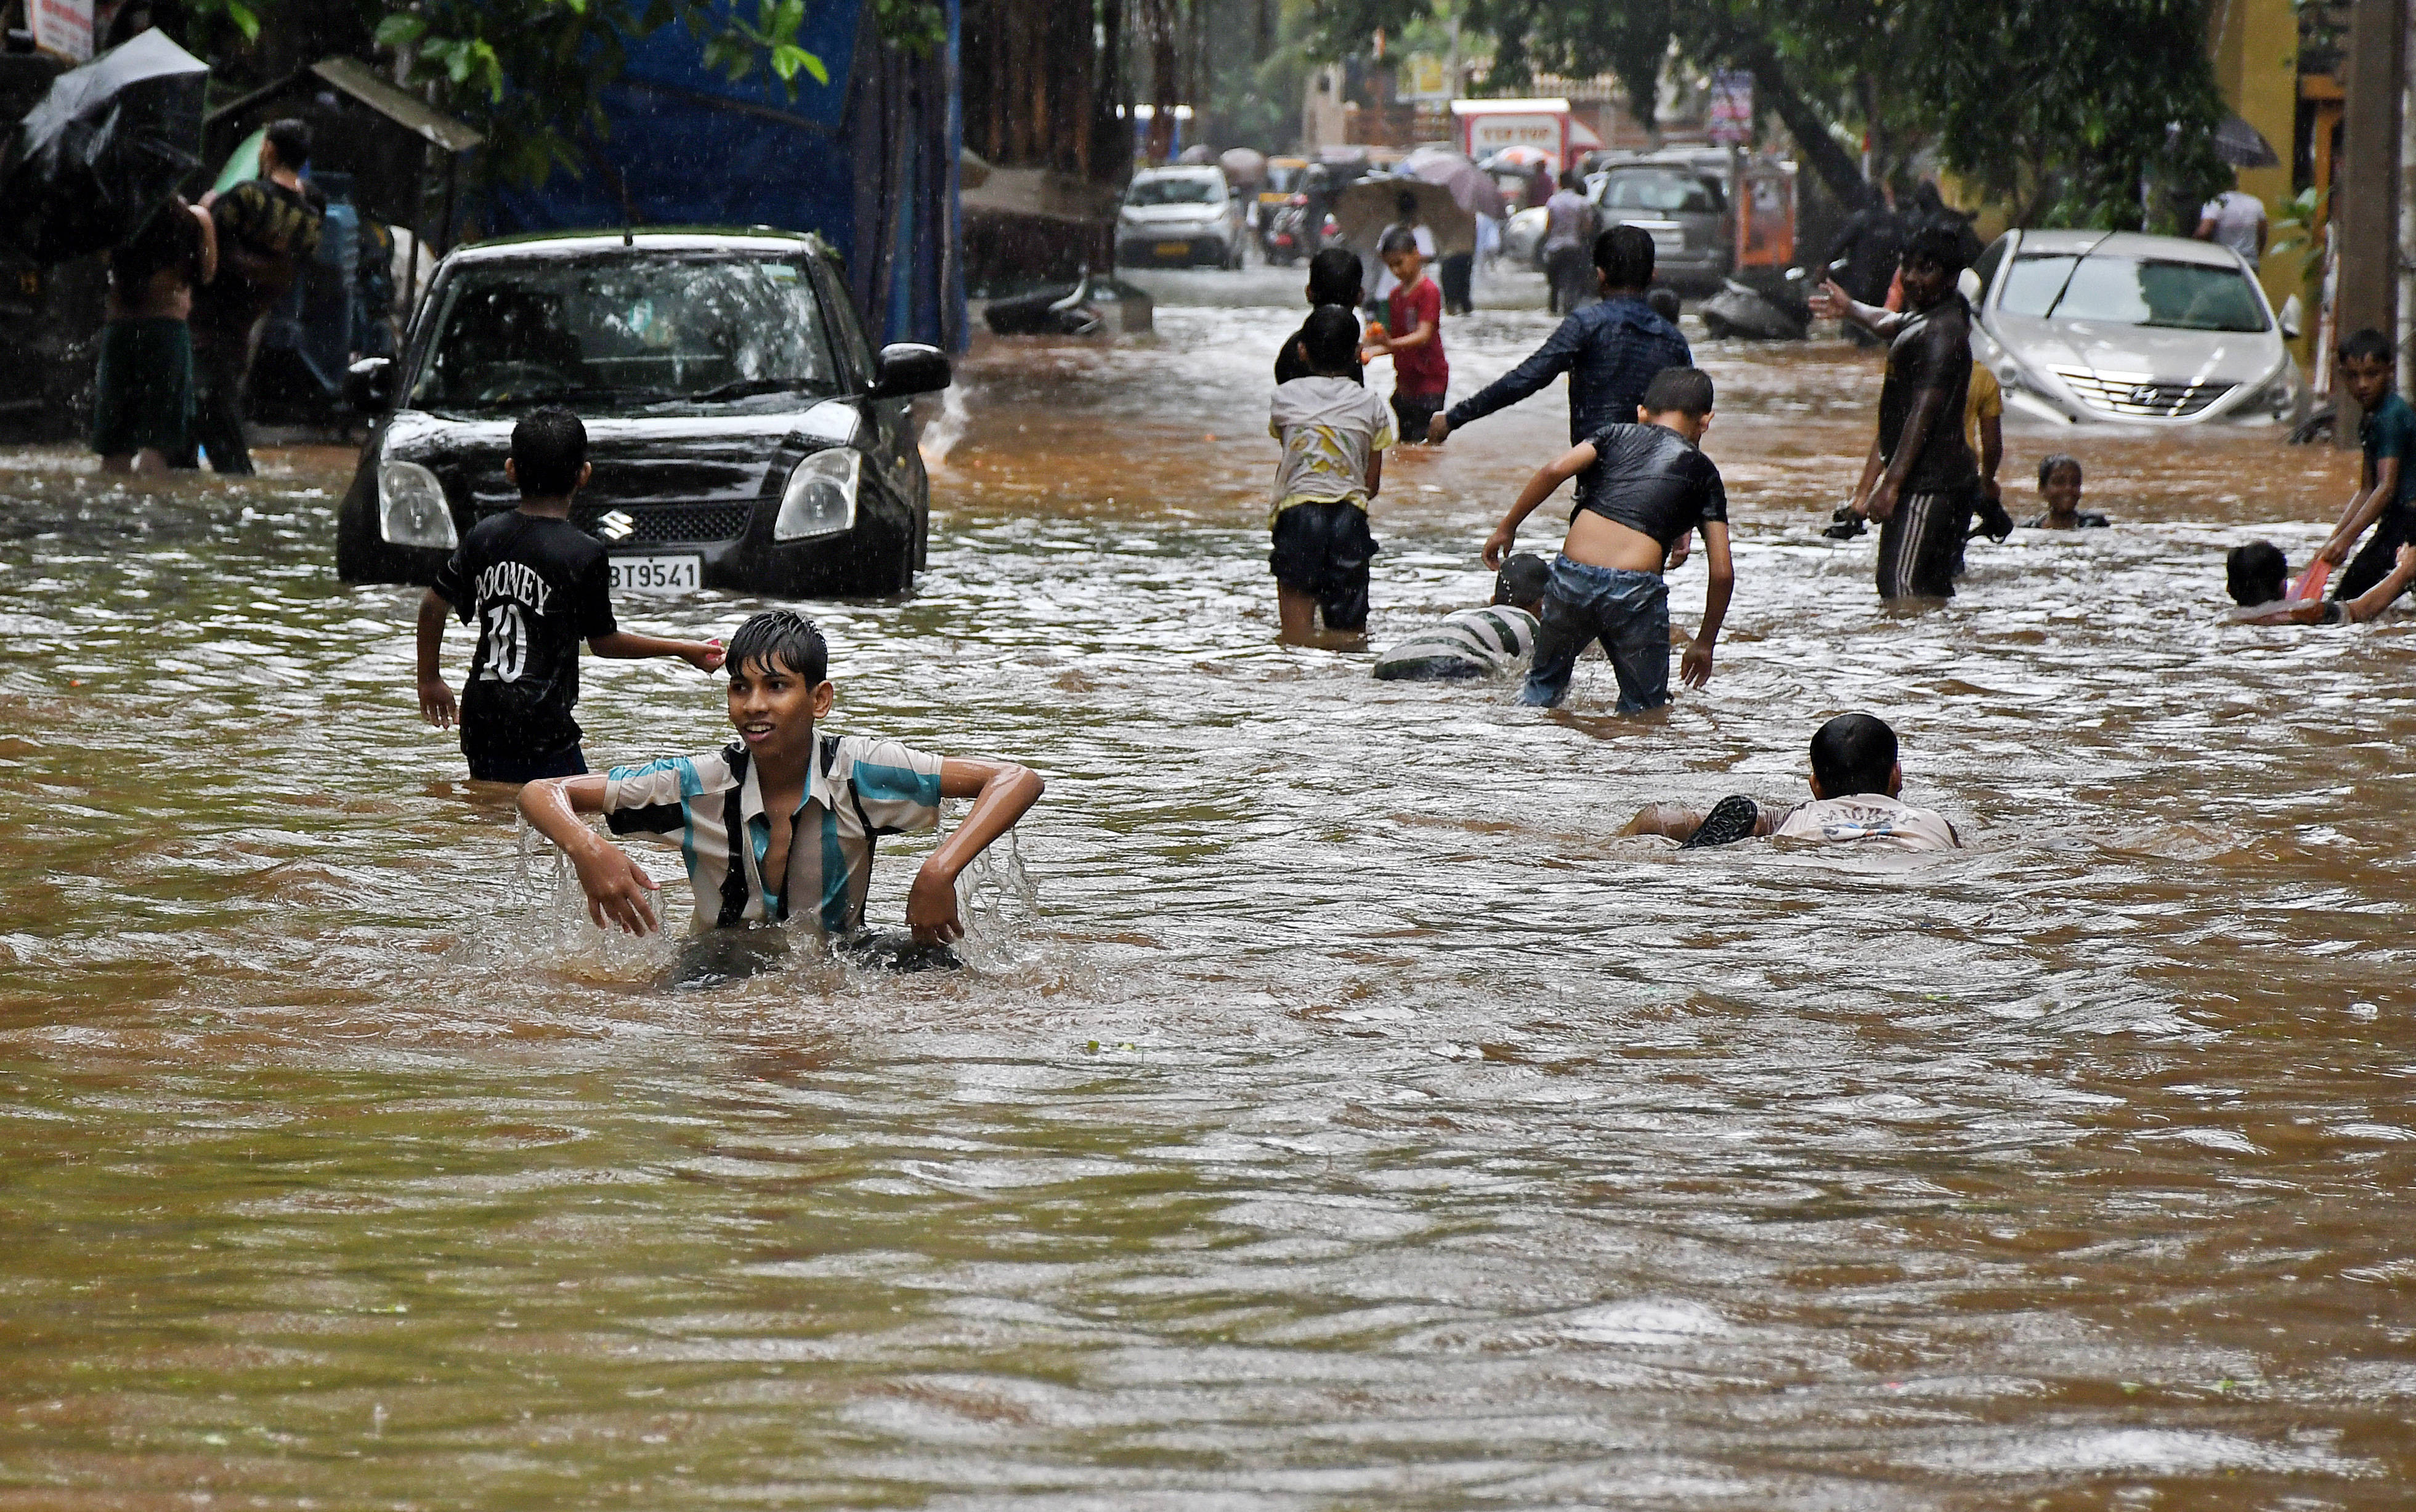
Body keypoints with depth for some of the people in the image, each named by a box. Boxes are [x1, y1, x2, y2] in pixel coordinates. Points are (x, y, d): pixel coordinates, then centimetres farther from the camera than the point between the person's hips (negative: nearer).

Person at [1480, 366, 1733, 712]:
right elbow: (1722, 572, 11)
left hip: (1572, 577, 2)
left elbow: (1555, 470, 0)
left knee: (1544, 686, 25)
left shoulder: (1618, 435, 18)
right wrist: (1705, 643, 21)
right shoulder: (1704, 473, 16)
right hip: (1636, 588, -2)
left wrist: (1507, 527, 9)